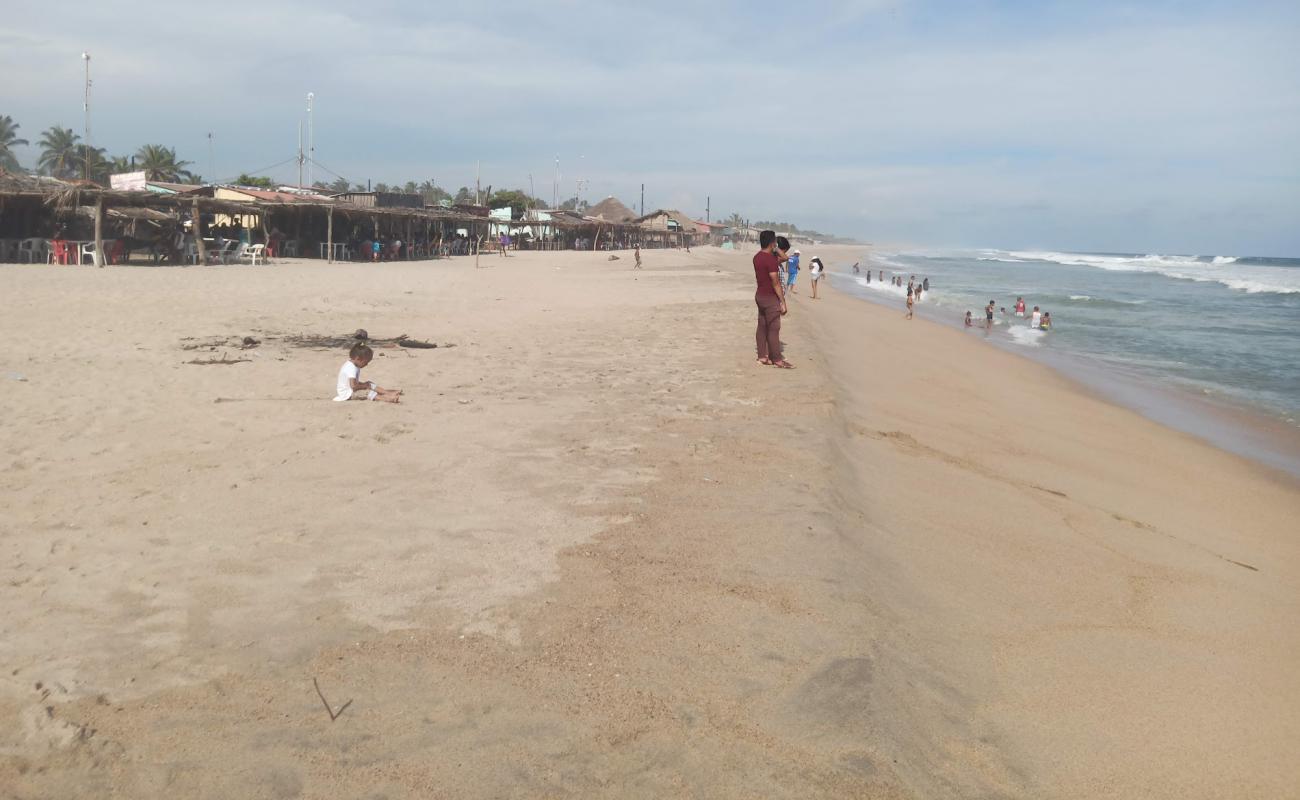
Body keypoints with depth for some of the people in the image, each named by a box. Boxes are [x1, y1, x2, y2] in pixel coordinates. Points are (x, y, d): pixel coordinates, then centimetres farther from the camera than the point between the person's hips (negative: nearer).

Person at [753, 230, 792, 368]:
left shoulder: (757, 257, 6)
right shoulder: (771, 259, -20)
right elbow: (776, 283, -20)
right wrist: (783, 302, -15)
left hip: (760, 295, 9)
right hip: (770, 297, -9)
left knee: (762, 326, 12)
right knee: (774, 329, -3)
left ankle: (762, 356, 17)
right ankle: (777, 360, 2)